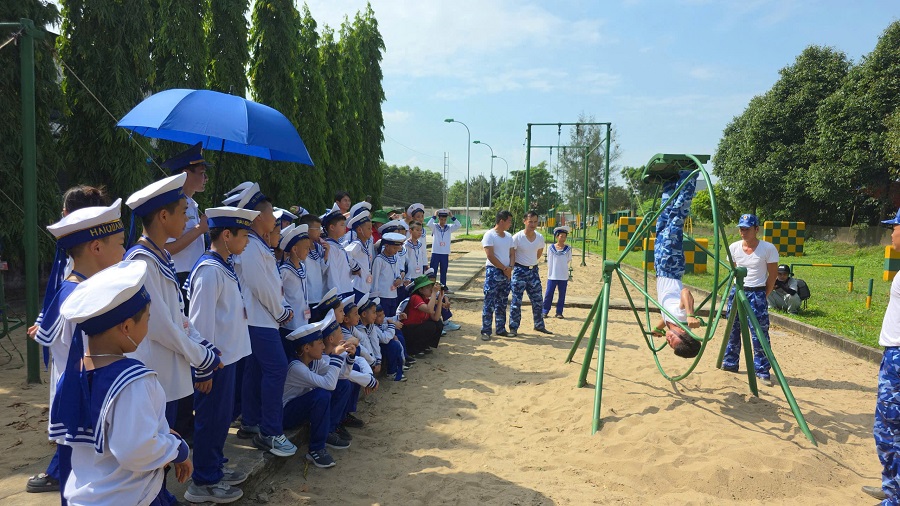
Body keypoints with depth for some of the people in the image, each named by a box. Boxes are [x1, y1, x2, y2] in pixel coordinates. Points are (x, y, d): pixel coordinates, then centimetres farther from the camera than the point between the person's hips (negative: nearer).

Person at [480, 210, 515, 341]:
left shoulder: (509, 237, 13)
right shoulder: (490, 235, -9)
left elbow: (512, 254, 13)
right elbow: (490, 256, -15)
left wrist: (510, 268, -6)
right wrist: (504, 268, -13)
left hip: (506, 273, 7)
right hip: (493, 272, -7)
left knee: (502, 303, 12)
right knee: (489, 302, -7)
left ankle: (501, 329, 21)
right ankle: (486, 331, -3)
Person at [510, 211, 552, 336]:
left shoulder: (540, 238, 2)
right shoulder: (517, 237, -14)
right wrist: (511, 267, -8)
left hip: (534, 270, 5)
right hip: (520, 271, -5)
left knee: (538, 300, 11)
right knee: (516, 301, -2)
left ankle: (539, 325, 25)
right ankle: (513, 328, 6)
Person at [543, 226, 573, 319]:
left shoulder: (568, 249, 3)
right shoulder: (551, 248, 1)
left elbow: (569, 261, 11)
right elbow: (548, 262, 6)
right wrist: (549, 272, 4)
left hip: (564, 276, 1)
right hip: (552, 276, -1)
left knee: (562, 295, 5)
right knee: (548, 294, -2)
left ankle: (559, 312, 15)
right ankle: (545, 311, 9)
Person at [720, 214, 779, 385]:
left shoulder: (768, 248, -11)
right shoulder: (734, 247, 0)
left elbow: (772, 275, -3)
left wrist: (763, 296, -3)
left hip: (757, 294, -4)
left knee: (759, 334, -6)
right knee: (733, 330, 13)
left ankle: (762, 371, 4)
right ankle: (730, 363, 28)